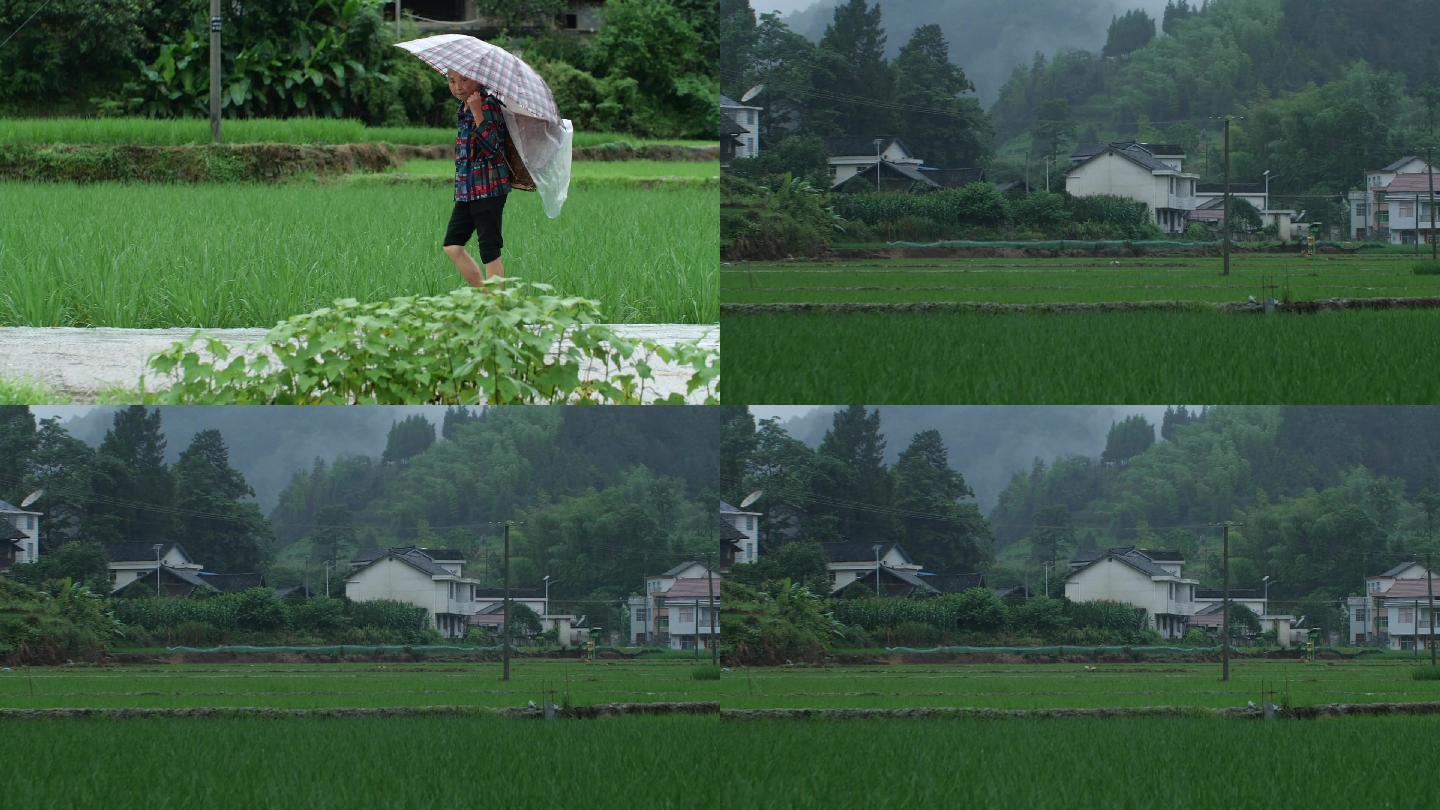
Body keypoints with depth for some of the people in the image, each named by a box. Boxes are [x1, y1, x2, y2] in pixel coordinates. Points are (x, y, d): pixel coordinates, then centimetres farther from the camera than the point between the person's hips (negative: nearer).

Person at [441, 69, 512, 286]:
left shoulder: (488, 105, -12)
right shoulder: (463, 109, 14)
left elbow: (492, 146, -22)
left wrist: (477, 112, -28)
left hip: (489, 188, -9)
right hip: (466, 191, 9)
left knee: (490, 251, -6)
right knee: (452, 245, 5)